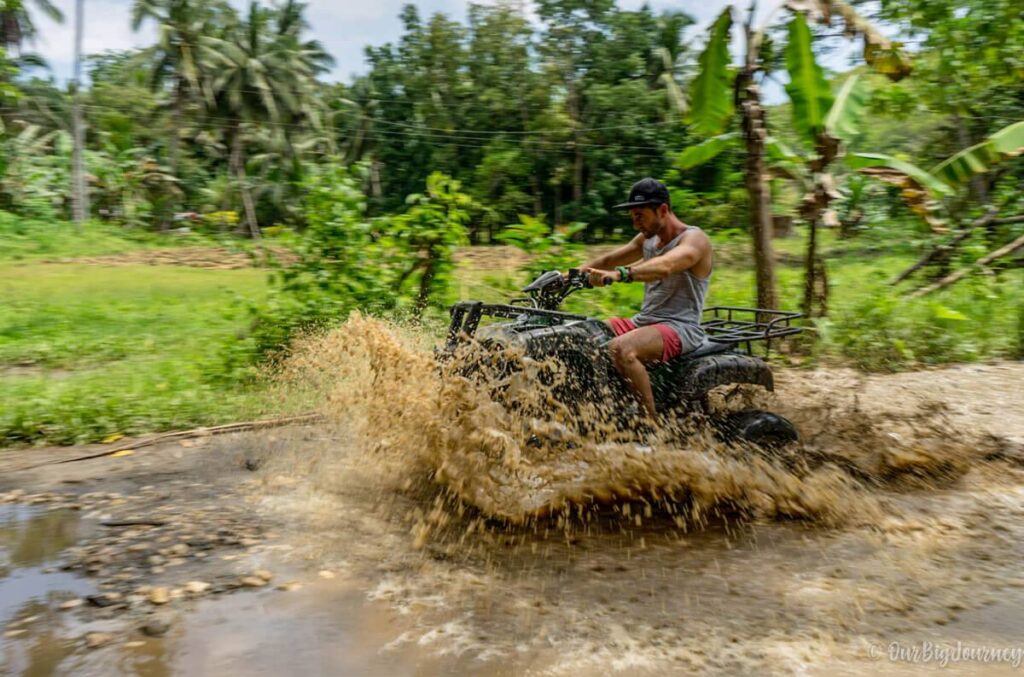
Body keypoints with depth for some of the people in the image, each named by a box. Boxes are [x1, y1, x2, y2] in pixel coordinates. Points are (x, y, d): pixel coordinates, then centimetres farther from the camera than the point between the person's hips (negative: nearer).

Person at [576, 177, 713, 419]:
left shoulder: (694, 239, -12)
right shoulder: (648, 238, 14)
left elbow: (664, 266, -33)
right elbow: (609, 259, 16)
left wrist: (619, 274, -48)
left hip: (680, 327, -8)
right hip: (643, 321, 8)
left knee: (622, 348, -35)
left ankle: (653, 424, -25)